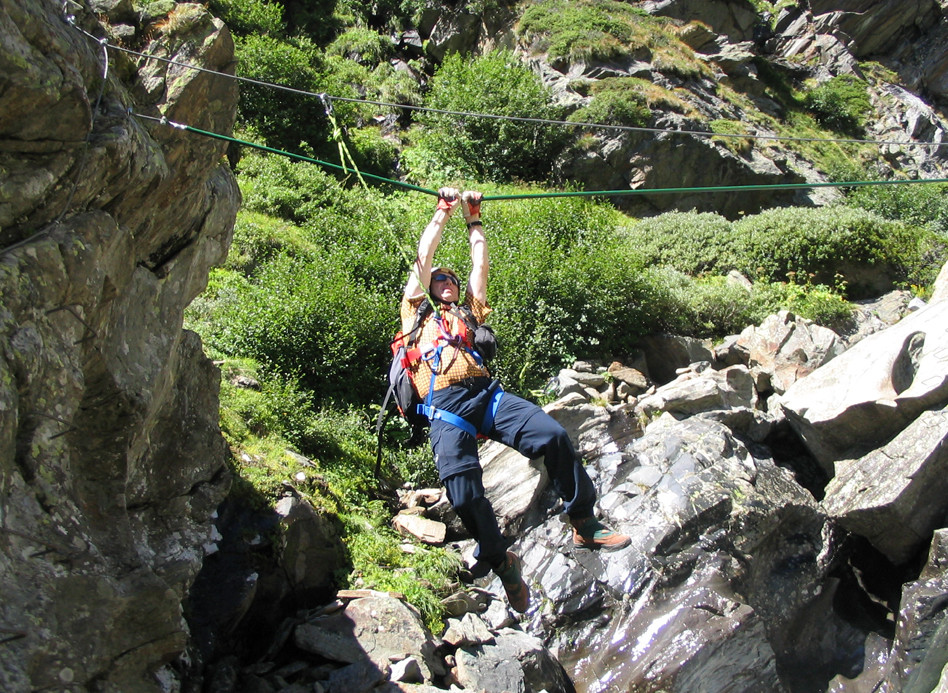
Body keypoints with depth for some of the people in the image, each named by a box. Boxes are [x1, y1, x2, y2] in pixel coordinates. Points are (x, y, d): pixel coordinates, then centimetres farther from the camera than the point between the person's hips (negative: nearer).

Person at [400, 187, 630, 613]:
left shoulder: (469, 313, 34)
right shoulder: (416, 312, 28)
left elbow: (481, 264, 32)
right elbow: (423, 258, 22)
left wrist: (473, 220, 38)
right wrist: (443, 213, 27)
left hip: (486, 394, 3)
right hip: (446, 408, -3)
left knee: (554, 436, -21)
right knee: (464, 498, -20)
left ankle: (584, 526, -8)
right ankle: (501, 563, 5)